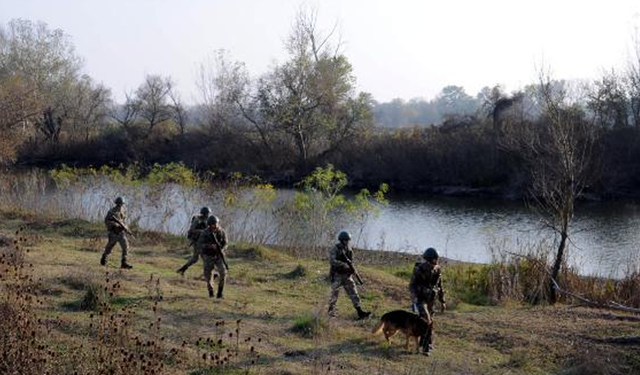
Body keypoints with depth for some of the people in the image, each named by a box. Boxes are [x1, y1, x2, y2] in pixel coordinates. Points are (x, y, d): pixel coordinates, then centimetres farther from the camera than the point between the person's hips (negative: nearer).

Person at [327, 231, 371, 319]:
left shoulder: (349, 249, 6)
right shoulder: (334, 249, -11)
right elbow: (332, 261, -24)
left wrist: (352, 268, -6)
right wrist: (343, 264, -32)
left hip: (347, 275, 5)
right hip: (337, 275, -5)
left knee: (353, 293, -3)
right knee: (334, 294, 3)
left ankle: (360, 312, -8)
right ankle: (331, 311, 23)